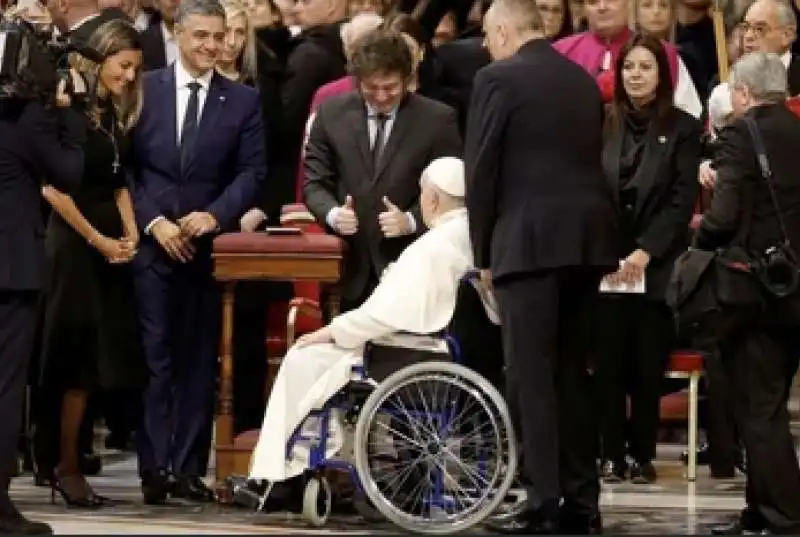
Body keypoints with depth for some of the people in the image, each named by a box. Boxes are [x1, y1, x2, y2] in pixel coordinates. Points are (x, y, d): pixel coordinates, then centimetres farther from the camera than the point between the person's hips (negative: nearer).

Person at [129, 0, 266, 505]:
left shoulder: (244, 100, 7)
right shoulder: (143, 88, 4)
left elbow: (252, 172, 3)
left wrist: (215, 215, -12)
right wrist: (154, 222, -8)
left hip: (209, 245, 1)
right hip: (151, 241, -1)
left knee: (199, 361, 2)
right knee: (155, 357, -4)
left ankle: (190, 468, 5)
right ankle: (155, 467, -3)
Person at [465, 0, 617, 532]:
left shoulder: (499, 79, -4)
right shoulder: (584, 80, 15)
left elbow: (482, 170, -6)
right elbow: (592, 162, 16)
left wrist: (483, 253, 3)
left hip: (529, 242, -6)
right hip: (588, 240, 7)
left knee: (531, 377, -5)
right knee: (572, 371, 13)